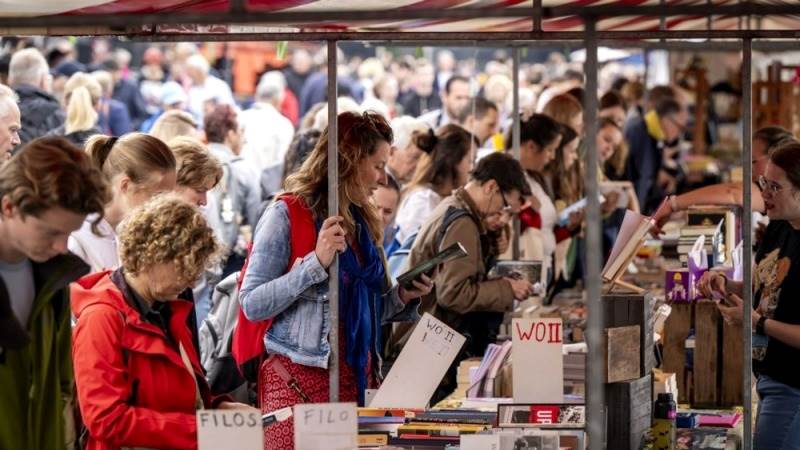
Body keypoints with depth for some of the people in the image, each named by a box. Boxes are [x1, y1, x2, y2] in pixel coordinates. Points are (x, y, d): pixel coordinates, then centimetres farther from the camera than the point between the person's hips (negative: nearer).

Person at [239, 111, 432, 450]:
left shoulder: (361, 222, 14)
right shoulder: (287, 215, -8)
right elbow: (253, 305, -15)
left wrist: (401, 298, 3)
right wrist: (316, 263, -22)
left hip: (356, 379, 7)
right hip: (298, 380, -7)